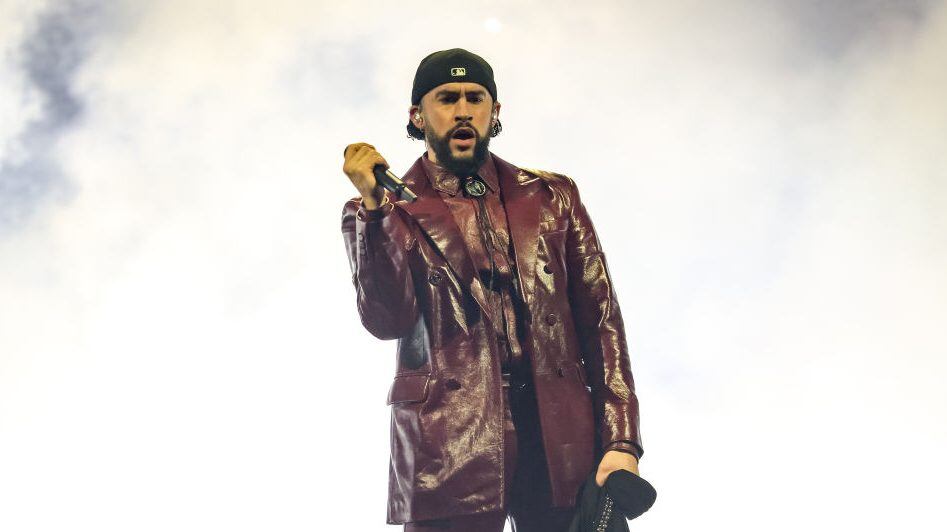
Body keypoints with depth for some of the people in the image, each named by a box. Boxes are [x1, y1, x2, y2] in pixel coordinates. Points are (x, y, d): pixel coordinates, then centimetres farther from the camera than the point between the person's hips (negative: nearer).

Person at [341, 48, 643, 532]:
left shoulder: (551, 197, 14)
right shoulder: (380, 214, 8)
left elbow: (600, 320, 9)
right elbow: (388, 322, -7)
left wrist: (621, 440, -1)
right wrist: (375, 207, -16)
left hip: (562, 442, 2)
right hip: (449, 451, -2)